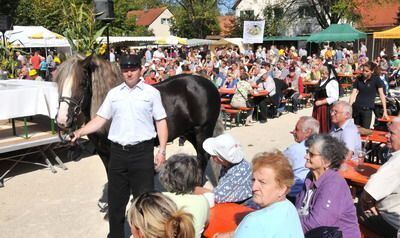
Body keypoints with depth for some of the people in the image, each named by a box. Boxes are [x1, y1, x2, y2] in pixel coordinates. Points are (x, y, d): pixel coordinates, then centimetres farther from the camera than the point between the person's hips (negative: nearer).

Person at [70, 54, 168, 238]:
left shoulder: (152, 92, 0)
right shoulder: (113, 93, 8)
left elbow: (161, 122, -1)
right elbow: (100, 120, 9)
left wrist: (162, 150, -8)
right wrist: (80, 132, -6)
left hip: (142, 152, -3)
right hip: (118, 152, 3)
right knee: (115, 199, 14)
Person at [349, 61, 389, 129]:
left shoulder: (376, 79, -3)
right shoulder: (359, 79, 6)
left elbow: (381, 95, -5)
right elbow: (353, 94, 5)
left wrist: (385, 111, -10)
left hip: (367, 109, -3)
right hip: (356, 108, 3)